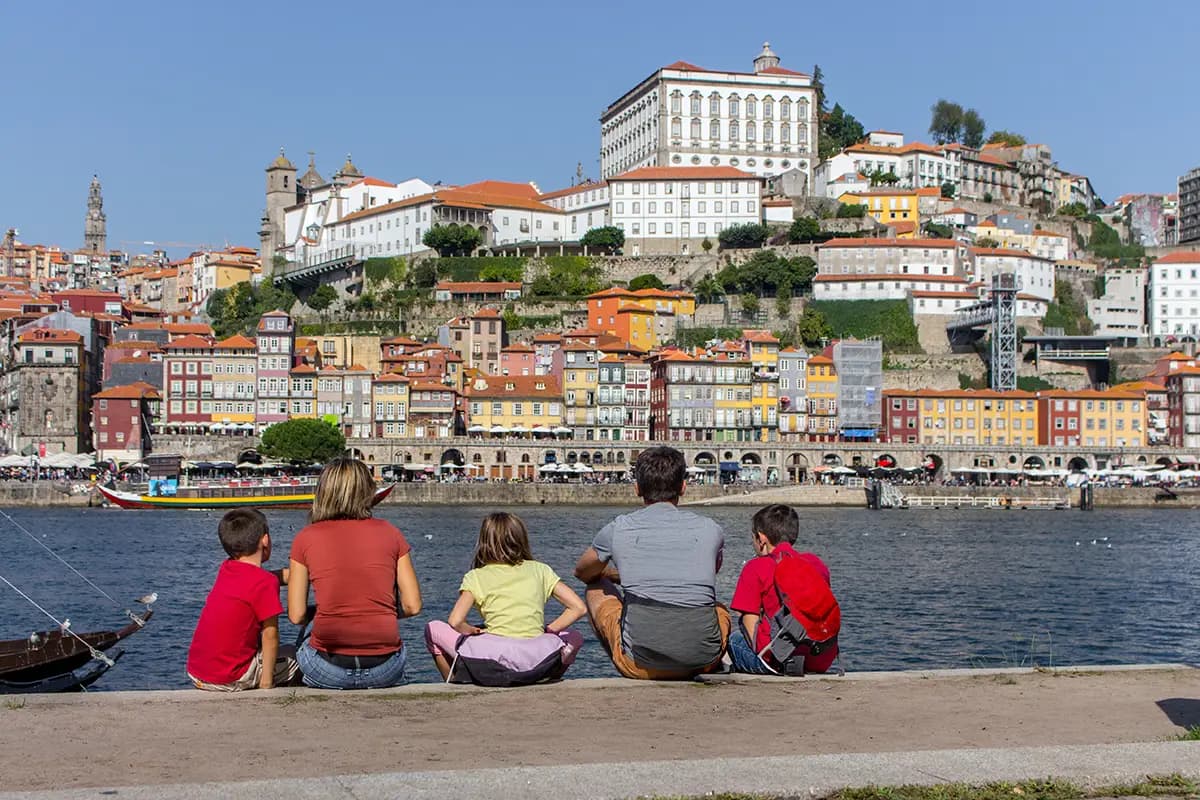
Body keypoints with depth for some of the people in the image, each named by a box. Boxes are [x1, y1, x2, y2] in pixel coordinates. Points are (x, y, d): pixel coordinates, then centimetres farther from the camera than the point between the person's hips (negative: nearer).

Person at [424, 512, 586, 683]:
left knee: (433, 629, 21)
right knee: (574, 637, 33)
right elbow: (579, 608, 8)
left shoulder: (476, 577, 8)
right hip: (536, 661, 2)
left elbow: (455, 621, -6)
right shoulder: (540, 570, 14)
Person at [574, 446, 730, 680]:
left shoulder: (618, 529, 4)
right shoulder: (710, 529, 6)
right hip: (703, 663, 2)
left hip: (641, 665, -2)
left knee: (597, 588, 26)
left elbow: (582, 572, 26)